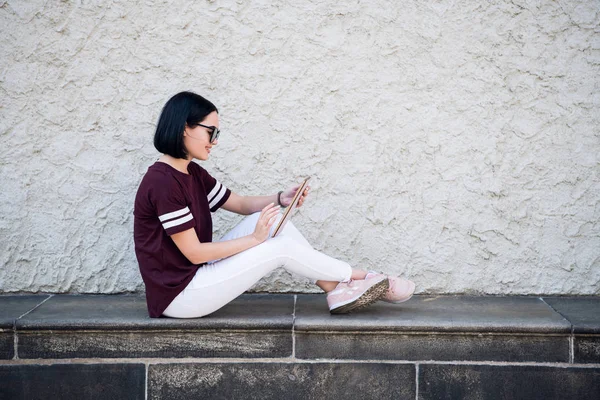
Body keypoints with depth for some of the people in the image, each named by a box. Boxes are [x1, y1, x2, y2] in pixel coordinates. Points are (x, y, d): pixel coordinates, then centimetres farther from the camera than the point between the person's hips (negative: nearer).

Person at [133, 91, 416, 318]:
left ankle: (336, 290, 3)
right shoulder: (162, 182, -22)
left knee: (273, 218, 0)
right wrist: (255, 238, -14)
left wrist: (281, 199, -4)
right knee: (281, 248, -11)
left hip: (196, 275, 9)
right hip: (177, 296, -9)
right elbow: (193, 252, -21)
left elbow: (241, 204, 15)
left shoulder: (192, 173, 7)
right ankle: (360, 278, 9)